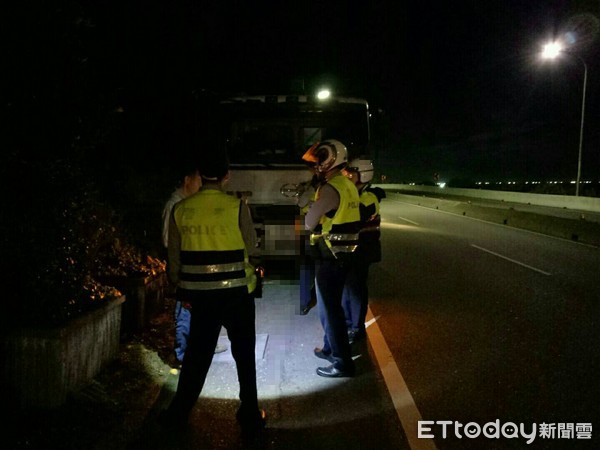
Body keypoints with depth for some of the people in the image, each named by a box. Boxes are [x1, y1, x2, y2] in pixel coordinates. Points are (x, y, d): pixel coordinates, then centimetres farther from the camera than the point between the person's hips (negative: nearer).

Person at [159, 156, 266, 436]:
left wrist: (182, 291, 15)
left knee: (196, 354, 18)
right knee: (244, 355, 13)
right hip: (236, 293, -3)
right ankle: (250, 418, 23)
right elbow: (251, 250, -6)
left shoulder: (180, 209, -3)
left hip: (200, 294, 3)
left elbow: (174, 258, 4)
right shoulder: (237, 207, -13)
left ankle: (178, 415, 31)